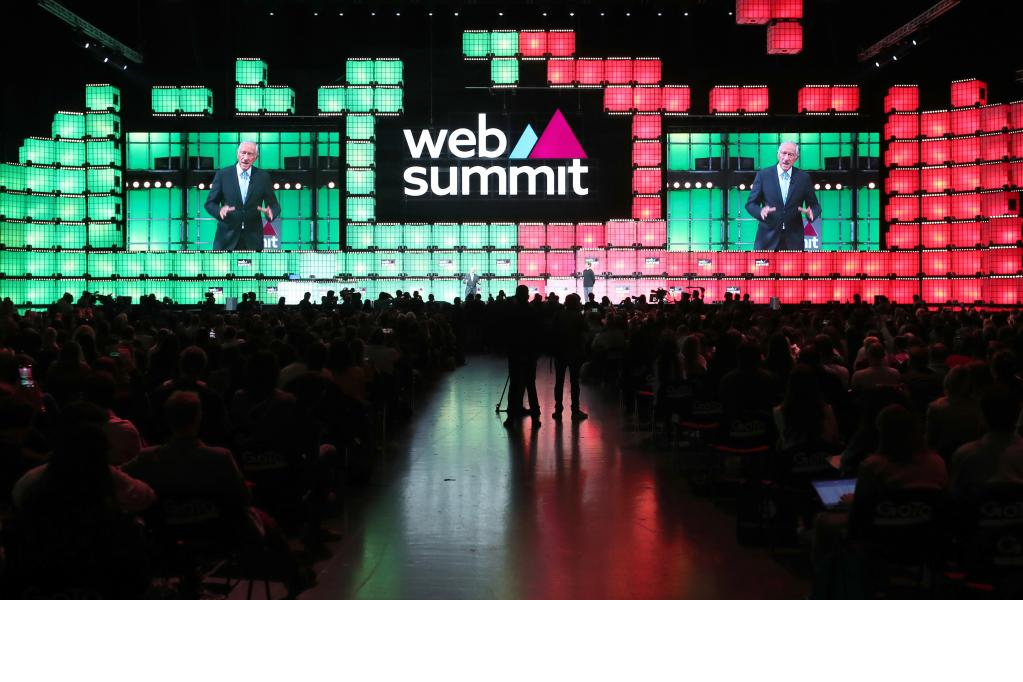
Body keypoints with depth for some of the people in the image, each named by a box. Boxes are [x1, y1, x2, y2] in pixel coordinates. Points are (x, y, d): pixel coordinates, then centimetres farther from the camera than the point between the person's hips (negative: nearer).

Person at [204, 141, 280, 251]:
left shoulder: (263, 177, 3)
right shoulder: (222, 175, 1)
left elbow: (274, 205, 8)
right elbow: (210, 203, 4)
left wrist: (270, 212, -16)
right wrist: (220, 211, -19)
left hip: (253, 240, 1)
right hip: (227, 238, -1)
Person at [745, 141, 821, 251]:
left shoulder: (804, 178, 5)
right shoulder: (763, 175, 2)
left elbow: (814, 205, 10)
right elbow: (750, 204, 3)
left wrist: (810, 213, -14)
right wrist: (761, 211, -20)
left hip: (793, 239, 1)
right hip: (768, 238, -1)